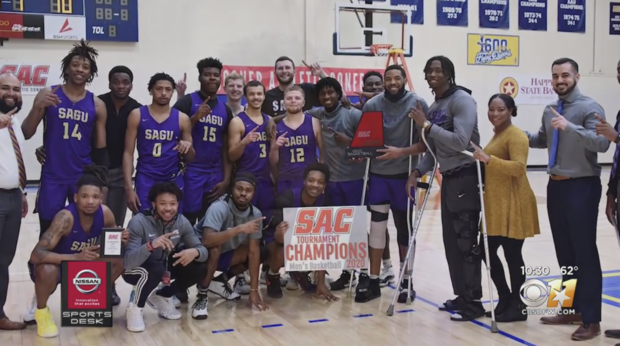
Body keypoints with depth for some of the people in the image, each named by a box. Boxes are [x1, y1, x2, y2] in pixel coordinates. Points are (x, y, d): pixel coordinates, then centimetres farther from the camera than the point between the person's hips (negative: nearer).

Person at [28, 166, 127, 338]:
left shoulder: (105, 213, -18)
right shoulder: (66, 217, -34)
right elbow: (36, 255, -40)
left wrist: (120, 239, -24)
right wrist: (76, 256, -51)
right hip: (56, 264, -4)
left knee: (119, 260, -15)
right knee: (48, 271, -37)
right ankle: (41, 311, -5)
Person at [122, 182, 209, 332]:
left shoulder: (182, 222, -13)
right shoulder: (139, 222, -28)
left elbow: (203, 250, -11)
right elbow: (128, 262, -36)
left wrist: (195, 252, -36)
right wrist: (150, 245, -54)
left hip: (165, 266, 5)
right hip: (137, 269, -5)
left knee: (199, 269, -15)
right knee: (155, 269, -37)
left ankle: (161, 297, 9)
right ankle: (134, 308, -9)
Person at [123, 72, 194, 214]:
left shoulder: (182, 118, 5)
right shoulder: (137, 115, 1)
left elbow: (190, 158, 11)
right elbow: (128, 153, 0)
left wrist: (189, 147, -13)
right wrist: (128, 187, -8)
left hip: (174, 180, 2)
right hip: (145, 180, -1)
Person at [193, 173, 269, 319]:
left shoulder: (255, 214, -12)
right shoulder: (219, 207, -29)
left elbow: (253, 251, -12)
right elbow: (207, 240, -43)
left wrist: (254, 290, -15)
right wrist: (240, 229, -46)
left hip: (224, 253, 7)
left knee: (259, 254, -6)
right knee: (215, 248, -36)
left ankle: (219, 281, 10)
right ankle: (202, 295, -16)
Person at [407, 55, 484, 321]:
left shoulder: (462, 100, -12)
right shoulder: (433, 107, 14)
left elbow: (460, 142, -23)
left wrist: (428, 126, -21)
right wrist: (418, 172, 4)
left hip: (466, 178, -9)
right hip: (448, 179, 9)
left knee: (466, 242, -5)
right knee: (451, 241, 12)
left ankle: (473, 302, 3)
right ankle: (462, 296, 22)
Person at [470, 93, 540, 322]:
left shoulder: (516, 135, -11)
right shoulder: (497, 134, 18)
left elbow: (519, 167, -26)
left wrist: (489, 159, -32)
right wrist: (484, 159, 18)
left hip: (512, 205, -10)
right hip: (495, 204, 10)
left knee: (512, 255, -3)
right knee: (487, 252, 11)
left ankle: (518, 307, 10)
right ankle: (505, 300, 24)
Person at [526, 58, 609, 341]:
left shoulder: (590, 108, -11)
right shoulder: (549, 111, 11)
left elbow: (603, 143, -25)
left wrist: (570, 127, -35)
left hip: (582, 187, -7)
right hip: (556, 186, 8)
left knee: (585, 252, -5)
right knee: (564, 252, 14)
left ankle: (591, 320, 2)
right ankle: (572, 309, 26)